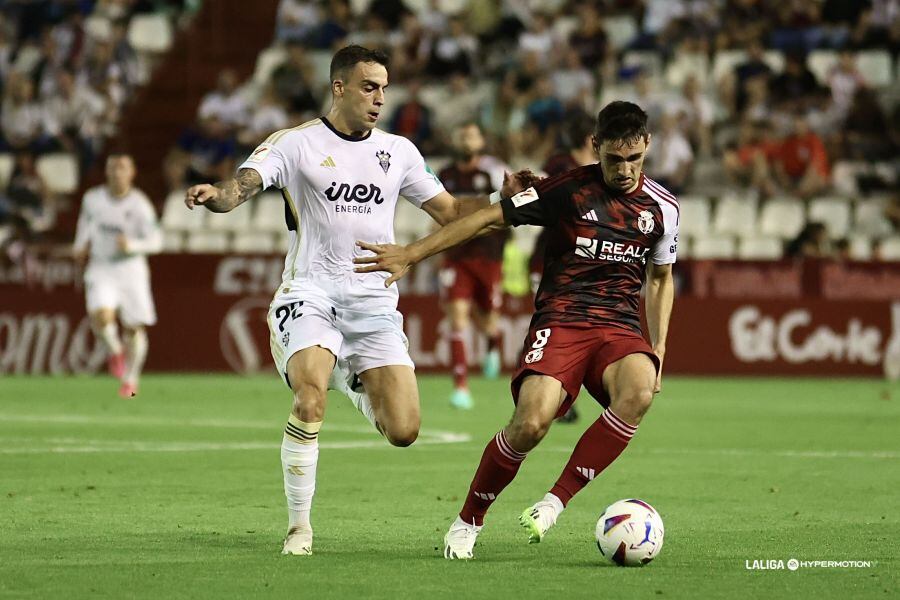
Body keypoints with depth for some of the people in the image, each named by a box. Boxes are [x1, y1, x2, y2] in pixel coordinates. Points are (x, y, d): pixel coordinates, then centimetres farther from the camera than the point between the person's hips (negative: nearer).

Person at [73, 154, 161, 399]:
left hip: (131, 269, -1)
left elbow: (155, 241, -15)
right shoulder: (92, 199, -1)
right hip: (100, 269, 1)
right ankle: (115, 350, 8)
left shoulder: (139, 204, -12)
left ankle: (130, 380, 24)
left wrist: (132, 245, -31)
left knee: (134, 328, 4)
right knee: (100, 316, -24)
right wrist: (81, 244, 14)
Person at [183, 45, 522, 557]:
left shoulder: (398, 151, 12)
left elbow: (450, 211, 18)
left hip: (374, 301, 3)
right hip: (310, 293, -3)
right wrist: (215, 196, -38)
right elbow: (242, 187, -15)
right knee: (311, 397, -30)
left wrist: (505, 198, 2)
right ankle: (299, 526, -14)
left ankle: (359, 387, 29)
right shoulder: (297, 144, -1)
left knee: (404, 431, -8)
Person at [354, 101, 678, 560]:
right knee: (531, 423, -26)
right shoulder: (568, 190, -3)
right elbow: (491, 217, -1)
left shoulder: (662, 207, 8)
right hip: (560, 322, -3)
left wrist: (658, 349, 15)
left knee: (639, 393, -33)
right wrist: (411, 254, -5)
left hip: (620, 328, 3)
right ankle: (469, 520, 0)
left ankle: (556, 500, -22)